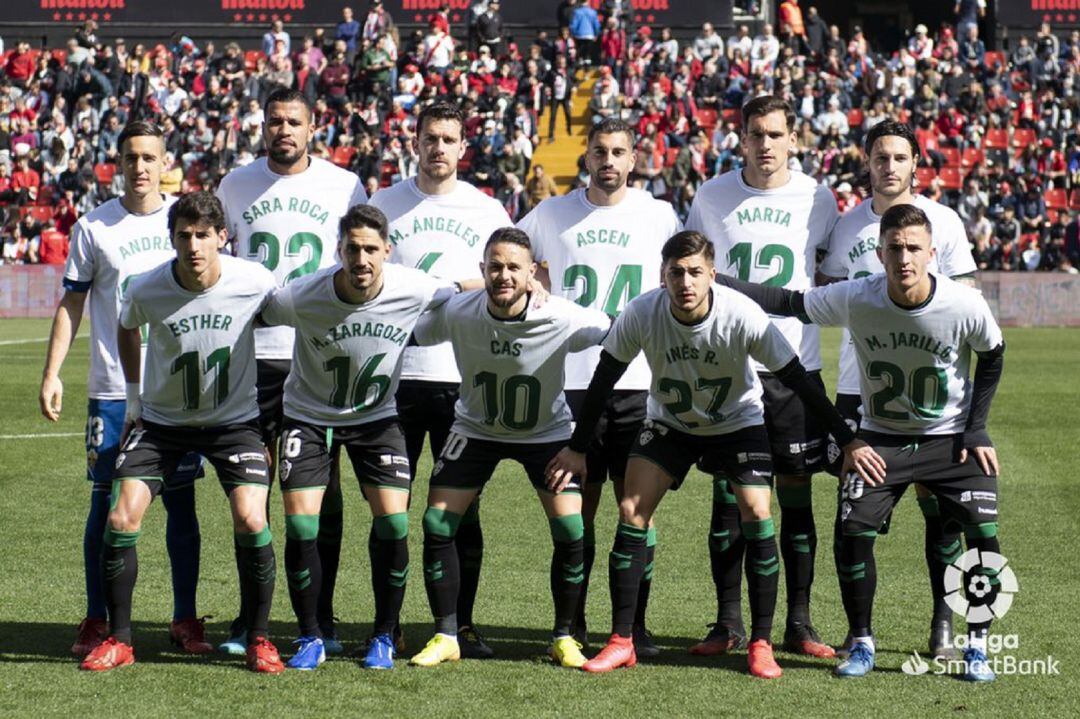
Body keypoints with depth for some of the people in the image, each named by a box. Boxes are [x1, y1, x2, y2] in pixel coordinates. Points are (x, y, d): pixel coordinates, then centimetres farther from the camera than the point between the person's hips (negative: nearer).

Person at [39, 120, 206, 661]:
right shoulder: (94, 227, 2)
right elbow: (71, 304, 6)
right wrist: (52, 373, -1)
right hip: (113, 389, -1)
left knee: (181, 502, 3)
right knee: (106, 502, 1)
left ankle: (185, 618, 12)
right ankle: (96, 621, 11)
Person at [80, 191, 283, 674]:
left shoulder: (255, 283, -19)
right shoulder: (145, 291, -17)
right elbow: (126, 328, 9)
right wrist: (133, 393, 10)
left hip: (234, 419, -1)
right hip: (161, 419, 1)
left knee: (251, 520, -18)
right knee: (121, 518, -11)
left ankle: (258, 639, 0)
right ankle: (119, 640, 5)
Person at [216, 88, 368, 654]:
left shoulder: (344, 187, 3)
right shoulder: (235, 187, 8)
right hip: (252, 352, 1)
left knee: (322, 486, 1)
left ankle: (321, 617, 8)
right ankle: (250, 616, 10)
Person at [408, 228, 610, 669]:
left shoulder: (561, 319, -28)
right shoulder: (456, 313, -24)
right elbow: (409, 335, -8)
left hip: (546, 431, -1)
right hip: (476, 429, 1)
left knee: (572, 532, -13)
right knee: (437, 524, -9)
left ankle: (564, 638, 7)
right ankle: (445, 636, 6)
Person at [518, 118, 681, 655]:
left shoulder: (658, 216, 6)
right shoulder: (551, 215, 7)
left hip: (639, 383, 0)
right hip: (572, 382, 0)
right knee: (578, 506, 2)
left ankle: (635, 626, 6)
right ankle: (572, 625, 10)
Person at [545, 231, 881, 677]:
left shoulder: (742, 316, -31)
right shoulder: (641, 314, -26)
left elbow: (798, 380, -23)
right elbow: (603, 381, -12)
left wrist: (848, 441, -21)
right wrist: (577, 449, -7)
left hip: (738, 422, -2)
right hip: (668, 423, 2)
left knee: (756, 514, -17)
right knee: (631, 510, -11)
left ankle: (761, 644, -4)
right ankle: (621, 642, -3)